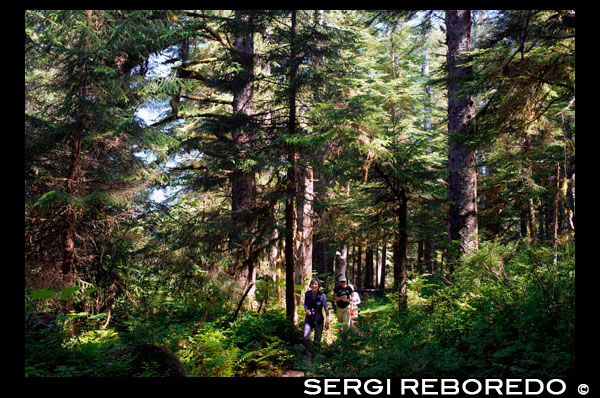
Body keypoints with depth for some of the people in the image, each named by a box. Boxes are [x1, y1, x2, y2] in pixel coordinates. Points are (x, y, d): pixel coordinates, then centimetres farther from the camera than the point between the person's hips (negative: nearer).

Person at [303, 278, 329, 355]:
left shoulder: (322, 295, -11)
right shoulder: (307, 294, -3)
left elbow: (326, 308, -6)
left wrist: (327, 321, -10)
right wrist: (306, 310, -9)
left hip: (318, 320, -2)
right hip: (309, 319, 2)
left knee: (317, 341, 4)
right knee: (306, 337, -15)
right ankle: (307, 352, 10)